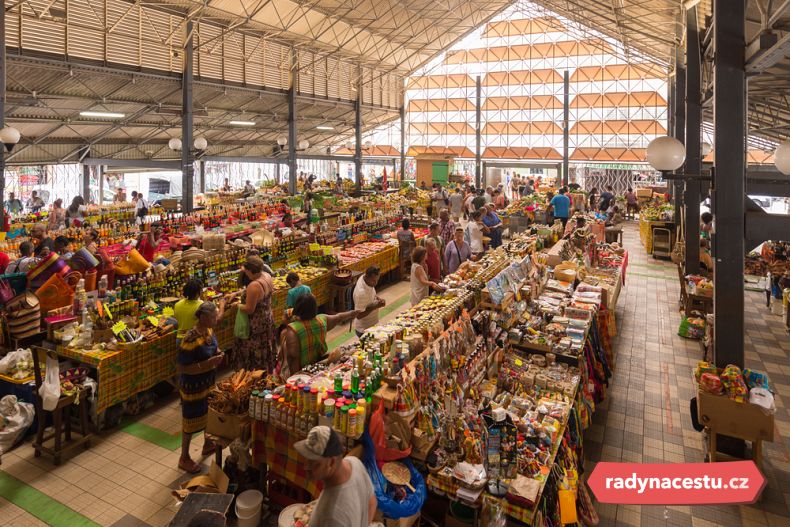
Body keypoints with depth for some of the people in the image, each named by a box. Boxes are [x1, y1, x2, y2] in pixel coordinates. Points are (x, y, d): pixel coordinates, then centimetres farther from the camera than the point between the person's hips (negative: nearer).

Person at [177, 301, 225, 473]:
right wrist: (209, 363, -31)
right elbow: (183, 368, -27)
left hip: (208, 382, 8)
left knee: (209, 413, 25)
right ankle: (184, 458, 29)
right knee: (191, 420, 9)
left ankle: (207, 444, 48)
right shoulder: (190, 340, -30)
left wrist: (217, 354, -8)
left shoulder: (209, 331, -5)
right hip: (193, 387, -8)